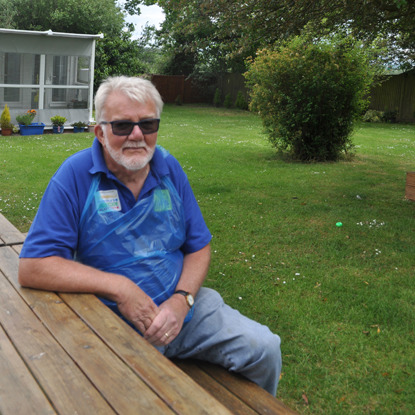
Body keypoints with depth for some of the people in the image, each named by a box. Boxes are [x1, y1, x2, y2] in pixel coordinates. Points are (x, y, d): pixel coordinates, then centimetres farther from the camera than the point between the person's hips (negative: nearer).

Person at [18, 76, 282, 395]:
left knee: (265, 350, -5)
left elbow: (199, 247, 7)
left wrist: (182, 299, -13)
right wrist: (119, 287, -22)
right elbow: (31, 267, -17)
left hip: (181, 308, 5)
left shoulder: (170, 169, 4)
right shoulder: (76, 176, -11)